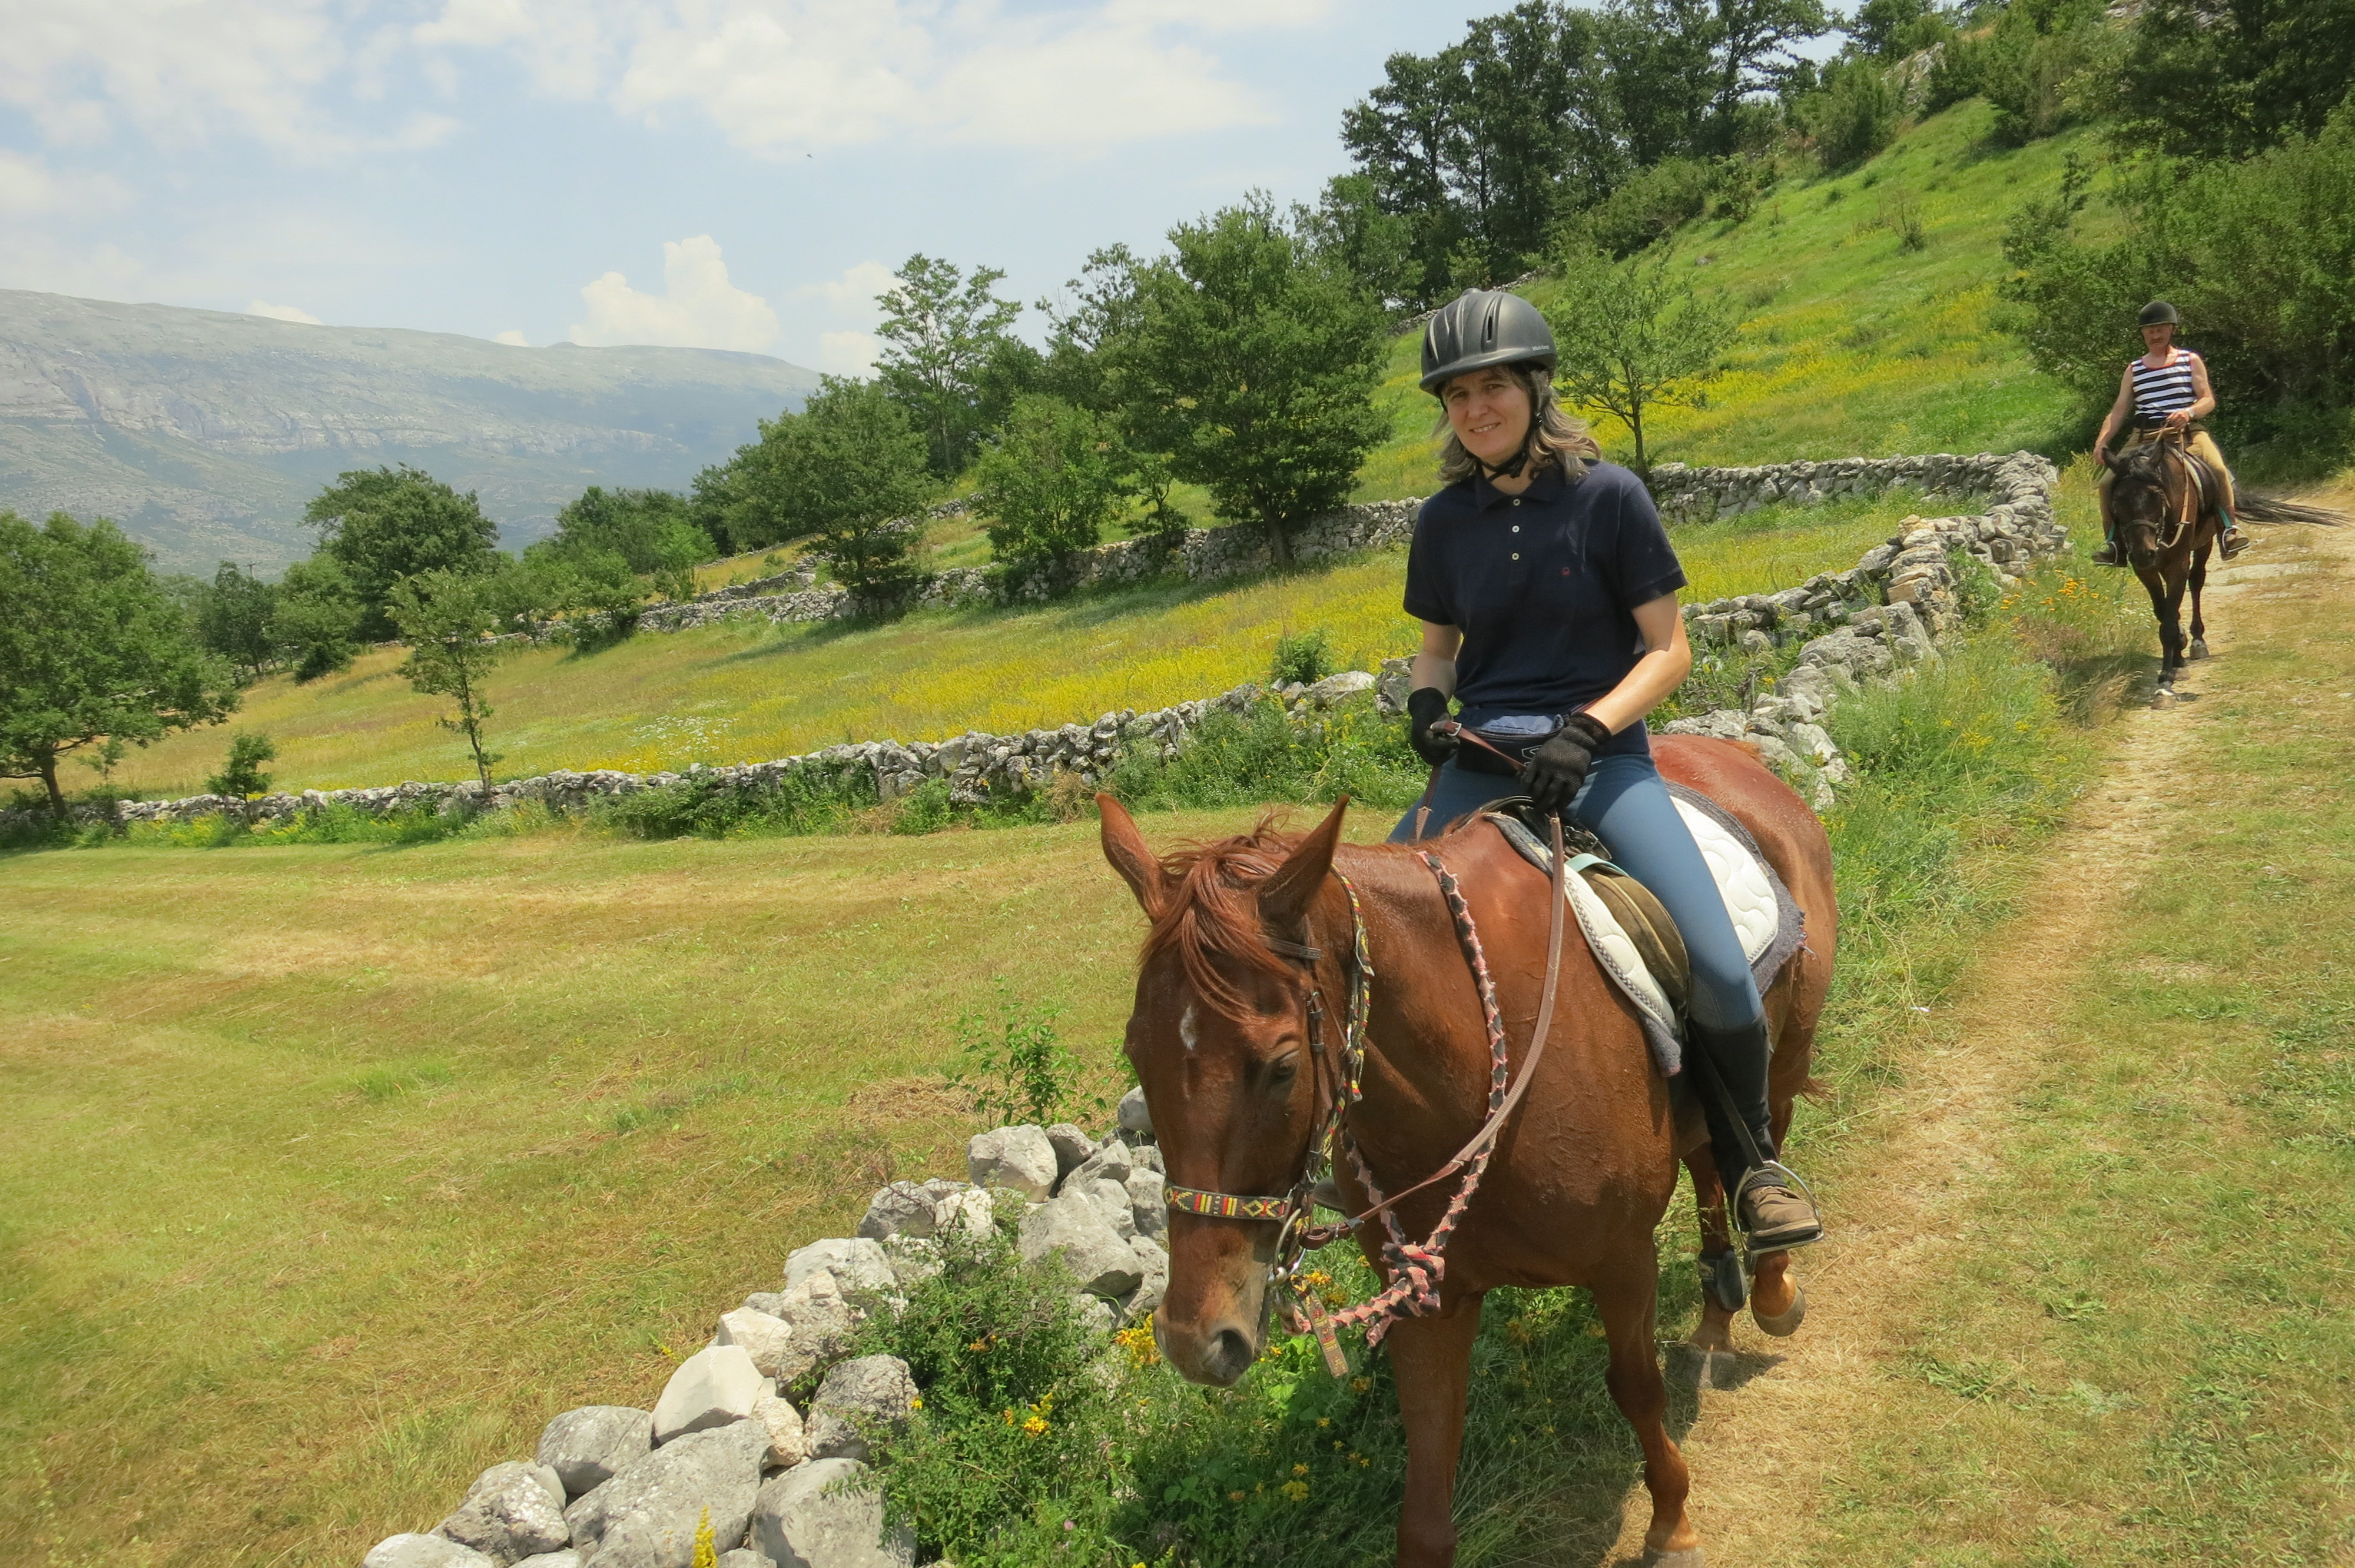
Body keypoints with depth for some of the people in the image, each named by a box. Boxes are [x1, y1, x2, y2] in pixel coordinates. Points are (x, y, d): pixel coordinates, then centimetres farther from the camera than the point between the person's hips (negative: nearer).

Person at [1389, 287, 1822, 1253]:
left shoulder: (1608, 496, -5)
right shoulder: (1446, 521, 6)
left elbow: (1667, 650, -4)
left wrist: (1585, 729, -19)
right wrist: (1426, 699, -4)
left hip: (1600, 755, -3)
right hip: (1482, 762, 4)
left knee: (1720, 973, -19)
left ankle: (1750, 1159, 10)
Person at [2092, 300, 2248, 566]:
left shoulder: (2191, 361, 11)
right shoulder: (2134, 370, 16)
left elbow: (2208, 400, 3)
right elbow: (2119, 410, 9)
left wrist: (2189, 412, -20)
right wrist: (2102, 441, -7)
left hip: (2187, 432, -2)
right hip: (2144, 437, 2)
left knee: (2217, 469, -30)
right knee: (2107, 482, -16)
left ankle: (2229, 528, -19)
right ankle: (2114, 541, -4)